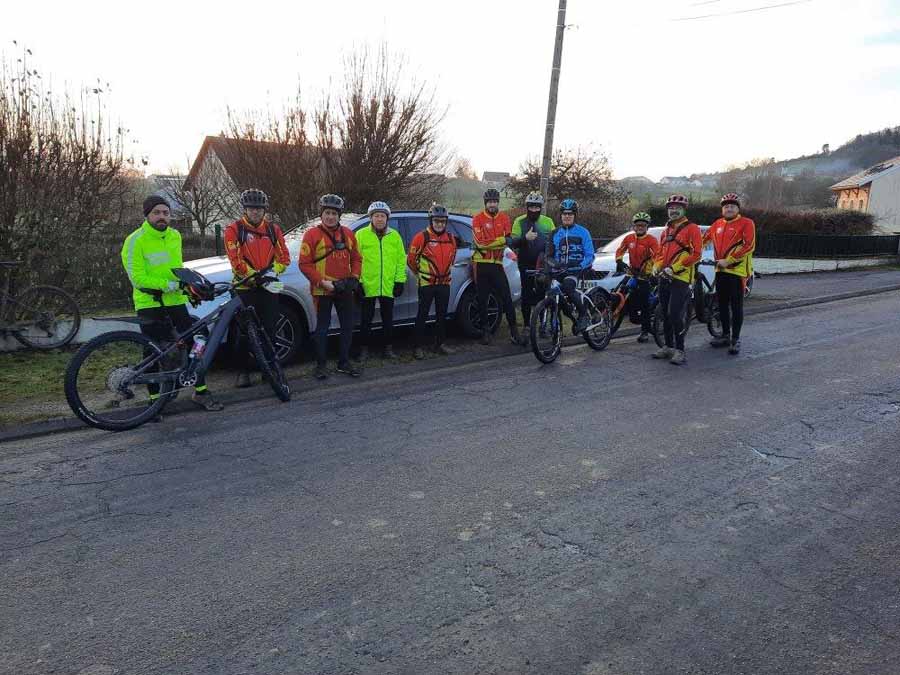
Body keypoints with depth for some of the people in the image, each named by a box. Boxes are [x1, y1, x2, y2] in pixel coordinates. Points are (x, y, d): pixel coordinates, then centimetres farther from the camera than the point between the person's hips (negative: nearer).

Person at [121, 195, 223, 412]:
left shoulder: (175, 236, 7)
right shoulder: (136, 240, -11)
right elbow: (137, 278, -14)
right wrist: (166, 284, -21)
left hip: (175, 299, 5)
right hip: (149, 302, -5)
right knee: (153, 352, 1)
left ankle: (201, 391, 16)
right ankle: (155, 398, 13)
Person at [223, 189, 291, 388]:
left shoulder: (273, 229, 9)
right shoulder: (234, 229, 0)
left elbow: (284, 256, 6)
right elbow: (235, 259, -9)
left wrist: (273, 272, -11)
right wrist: (253, 275, -18)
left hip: (268, 286, 3)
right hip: (245, 287, -3)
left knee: (269, 329, 6)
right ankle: (244, 371, 10)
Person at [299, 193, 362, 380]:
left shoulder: (348, 234, 9)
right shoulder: (312, 234, -5)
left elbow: (356, 258, 16)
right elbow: (304, 264, -9)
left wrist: (354, 277, -1)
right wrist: (322, 282, -16)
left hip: (345, 290, 5)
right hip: (322, 291, -5)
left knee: (348, 326, 10)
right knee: (322, 328, 3)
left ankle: (344, 362, 22)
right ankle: (320, 365, 13)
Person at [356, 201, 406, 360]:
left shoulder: (395, 236, 6)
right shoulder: (361, 234, -2)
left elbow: (401, 260, 7)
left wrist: (400, 281, 2)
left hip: (388, 286, 2)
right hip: (367, 285, -2)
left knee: (388, 319, 12)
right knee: (366, 319, 7)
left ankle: (388, 347, 23)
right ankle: (365, 348, 17)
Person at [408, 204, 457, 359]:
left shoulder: (450, 238, 7)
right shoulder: (421, 237, -10)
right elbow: (411, 259, -3)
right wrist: (420, 274, 7)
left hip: (444, 283, 5)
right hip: (426, 284, -5)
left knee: (442, 315, 11)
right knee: (422, 315, -2)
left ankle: (440, 344, 23)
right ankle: (418, 347, 3)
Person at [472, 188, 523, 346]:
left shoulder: (504, 218, 7)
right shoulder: (478, 219, -2)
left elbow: (508, 240, -3)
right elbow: (480, 242, -14)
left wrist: (488, 244, -14)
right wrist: (501, 240, -14)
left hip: (497, 263, 1)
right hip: (481, 264, -1)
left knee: (507, 297, -3)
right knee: (482, 299, 6)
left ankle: (514, 331, 4)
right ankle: (485, 331, 19)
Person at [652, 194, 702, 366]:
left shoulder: (691, 228, -4)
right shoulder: (666, 231, 19)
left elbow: (696, 254, -12)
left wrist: (674, 268, -17)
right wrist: (657, 266, 3)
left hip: (681, 278, -8)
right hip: (665, 278, 8)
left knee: (675, 315, -14)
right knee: (665, 314, 11)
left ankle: (680, 351, -8)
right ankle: (668, 347, 21)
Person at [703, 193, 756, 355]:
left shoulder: (746, 223, -5)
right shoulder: (717, 224, 12)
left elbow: (749, 246, -15)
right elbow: (704, 239, 18)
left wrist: (729, 260, -19)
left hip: (737, 270, -6)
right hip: (721, 270, 6)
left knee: (736, 306, -2)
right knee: (722, 304, 12)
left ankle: (735, 339, 4)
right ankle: (725, 335, 24)